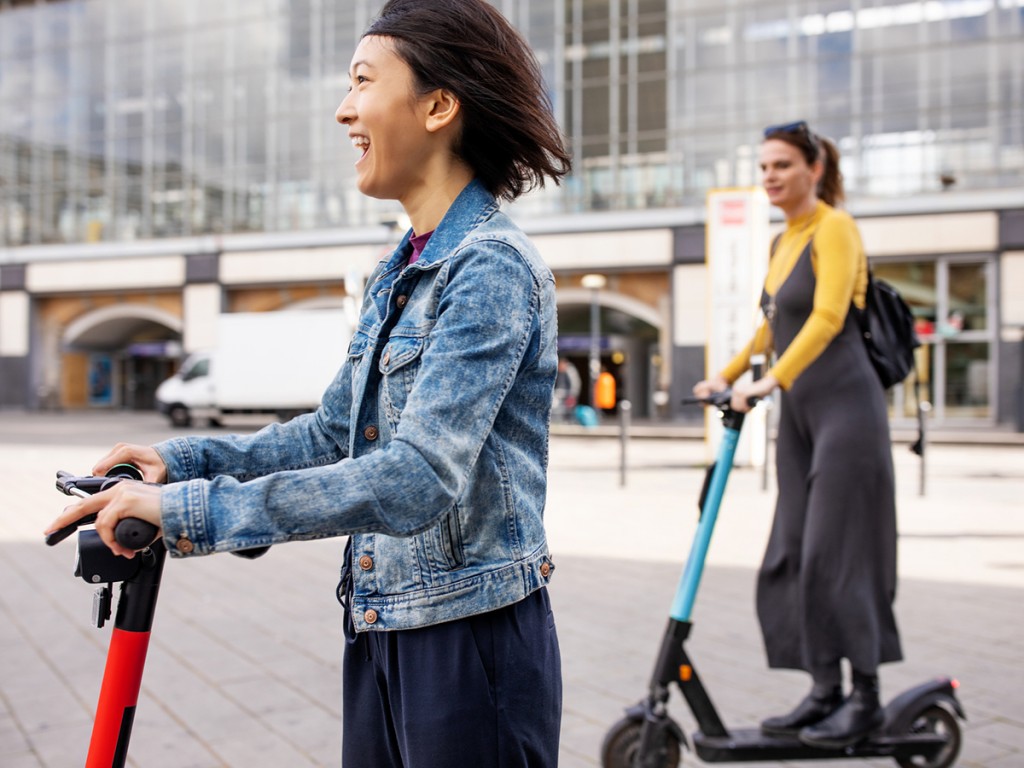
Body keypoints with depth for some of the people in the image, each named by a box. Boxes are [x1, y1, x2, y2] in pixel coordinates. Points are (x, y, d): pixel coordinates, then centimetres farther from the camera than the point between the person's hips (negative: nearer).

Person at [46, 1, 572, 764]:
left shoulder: (492, 266, -18)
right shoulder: (397, 273, 10)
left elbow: (416, 478, -28)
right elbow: (336, 432, 18)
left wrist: (190, 508, -28)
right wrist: (186, 458, 6)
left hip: (473, 644, -8)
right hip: (380, 635, 8)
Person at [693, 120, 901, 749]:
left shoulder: (834, 228, -9)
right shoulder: (785, 240, 16)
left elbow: (828, 317, -22)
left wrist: (773, 379, -31)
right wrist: (730, 373, 22)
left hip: (845, 408, -9)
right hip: (800, 415, 9)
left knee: (836, 553, -7)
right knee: (792, 556, 6)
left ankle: (867, 698, 4)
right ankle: (825, 691, 15)